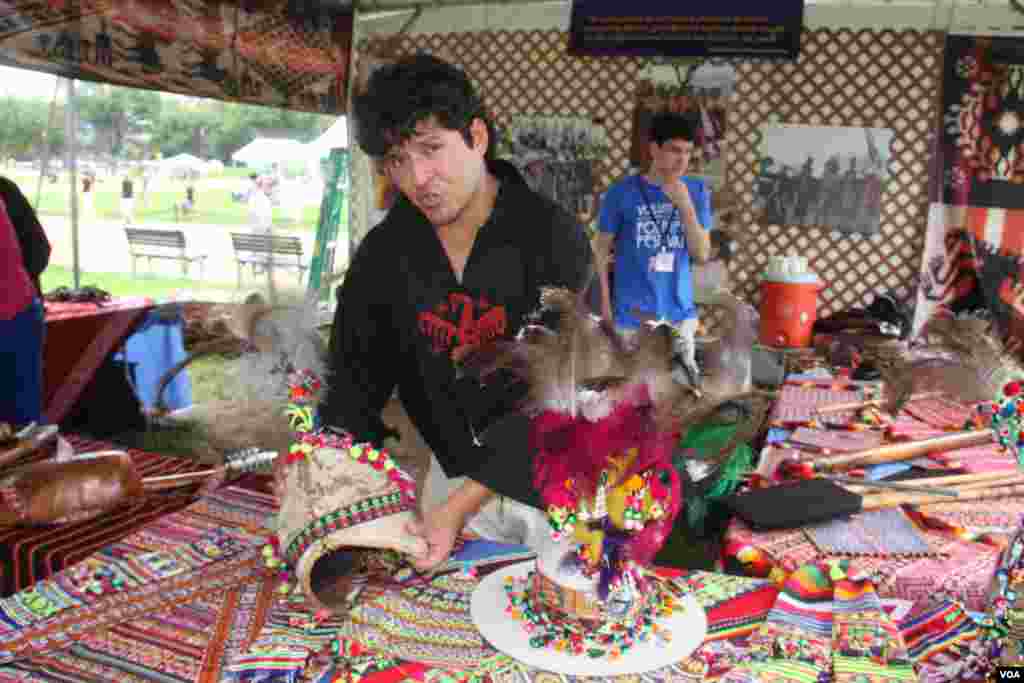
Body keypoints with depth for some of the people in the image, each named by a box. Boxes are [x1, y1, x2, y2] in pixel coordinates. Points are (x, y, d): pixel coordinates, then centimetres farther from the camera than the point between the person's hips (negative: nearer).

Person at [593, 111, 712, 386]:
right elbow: (601, 250, 1)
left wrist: (685, 205, -13)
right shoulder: (622, 192, -6)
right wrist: (604, 302, -3)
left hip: (679, 312, 3)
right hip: (632, 313, -2)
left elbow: (702, 255, -2)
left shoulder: (697, 191, 2)